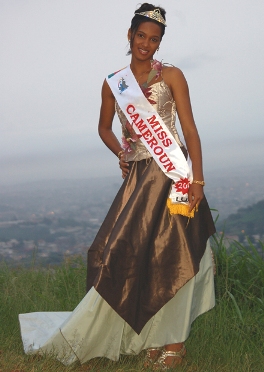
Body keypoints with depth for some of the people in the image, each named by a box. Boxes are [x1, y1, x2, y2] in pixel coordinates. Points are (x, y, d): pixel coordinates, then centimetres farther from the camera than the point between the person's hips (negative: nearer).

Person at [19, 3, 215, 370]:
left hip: (171, 174, -4)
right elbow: (105, 128, 23)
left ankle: (171, 339, 8)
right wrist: (123, 155, 4)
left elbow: (190, 128, -4)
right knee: (127, 253, 1)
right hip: (137, 177, 4)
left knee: (170, 255, -2)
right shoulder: (113, 83, 11)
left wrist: (198, 179, -11)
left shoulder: (171, 75, 0)